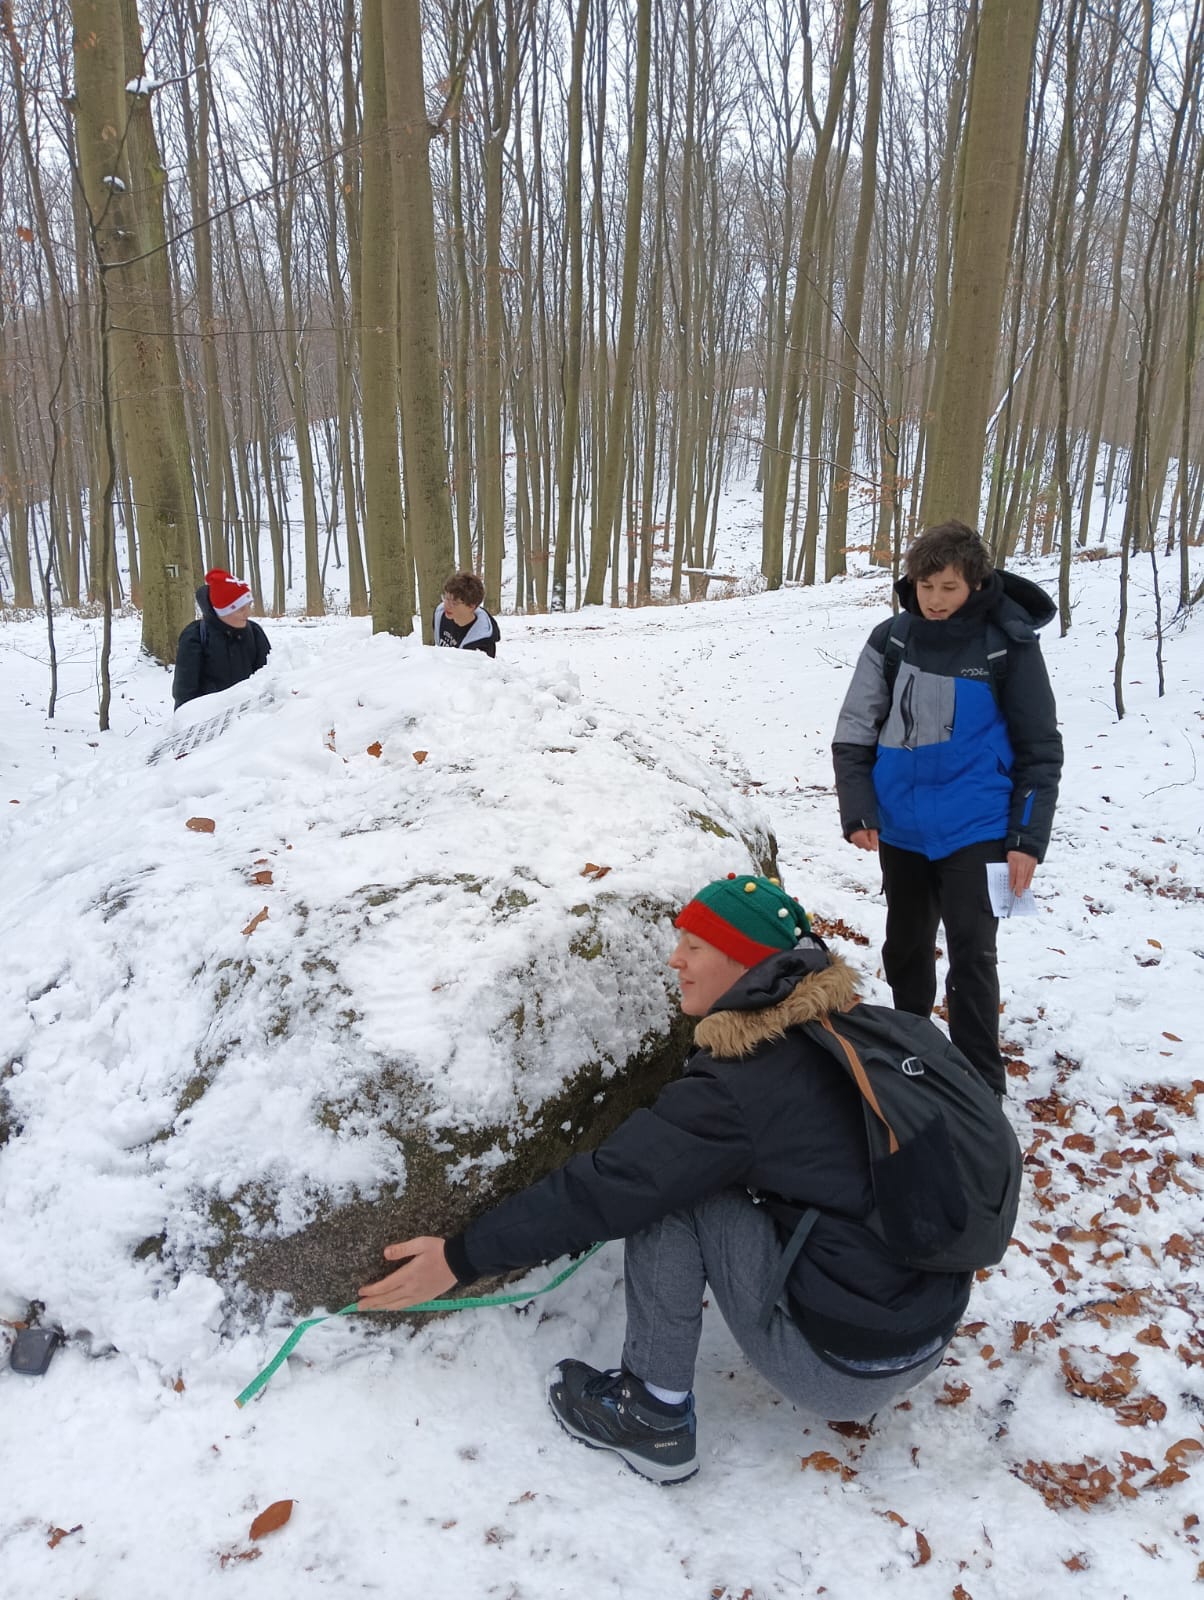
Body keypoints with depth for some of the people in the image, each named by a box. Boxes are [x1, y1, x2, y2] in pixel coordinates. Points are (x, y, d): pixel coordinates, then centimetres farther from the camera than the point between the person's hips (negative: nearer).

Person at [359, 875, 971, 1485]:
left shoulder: (739, 1089, -21)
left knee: (667, 1187, -7)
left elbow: (605, 1186, -17)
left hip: (844, 1371, -8)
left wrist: (462, 1257, -7)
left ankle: (653, 1414, 4)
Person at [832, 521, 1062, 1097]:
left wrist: (1028, 839, -8)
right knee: (906, 945, 18)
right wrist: (857, 810, -7)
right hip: (900, 827, 4)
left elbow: (1040, 750, -4)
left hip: (974, 831, -4)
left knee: (971, 953, -4)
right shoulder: (891, 639, -2)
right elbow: (854, 730, 2)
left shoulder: (1009, 645, -8)